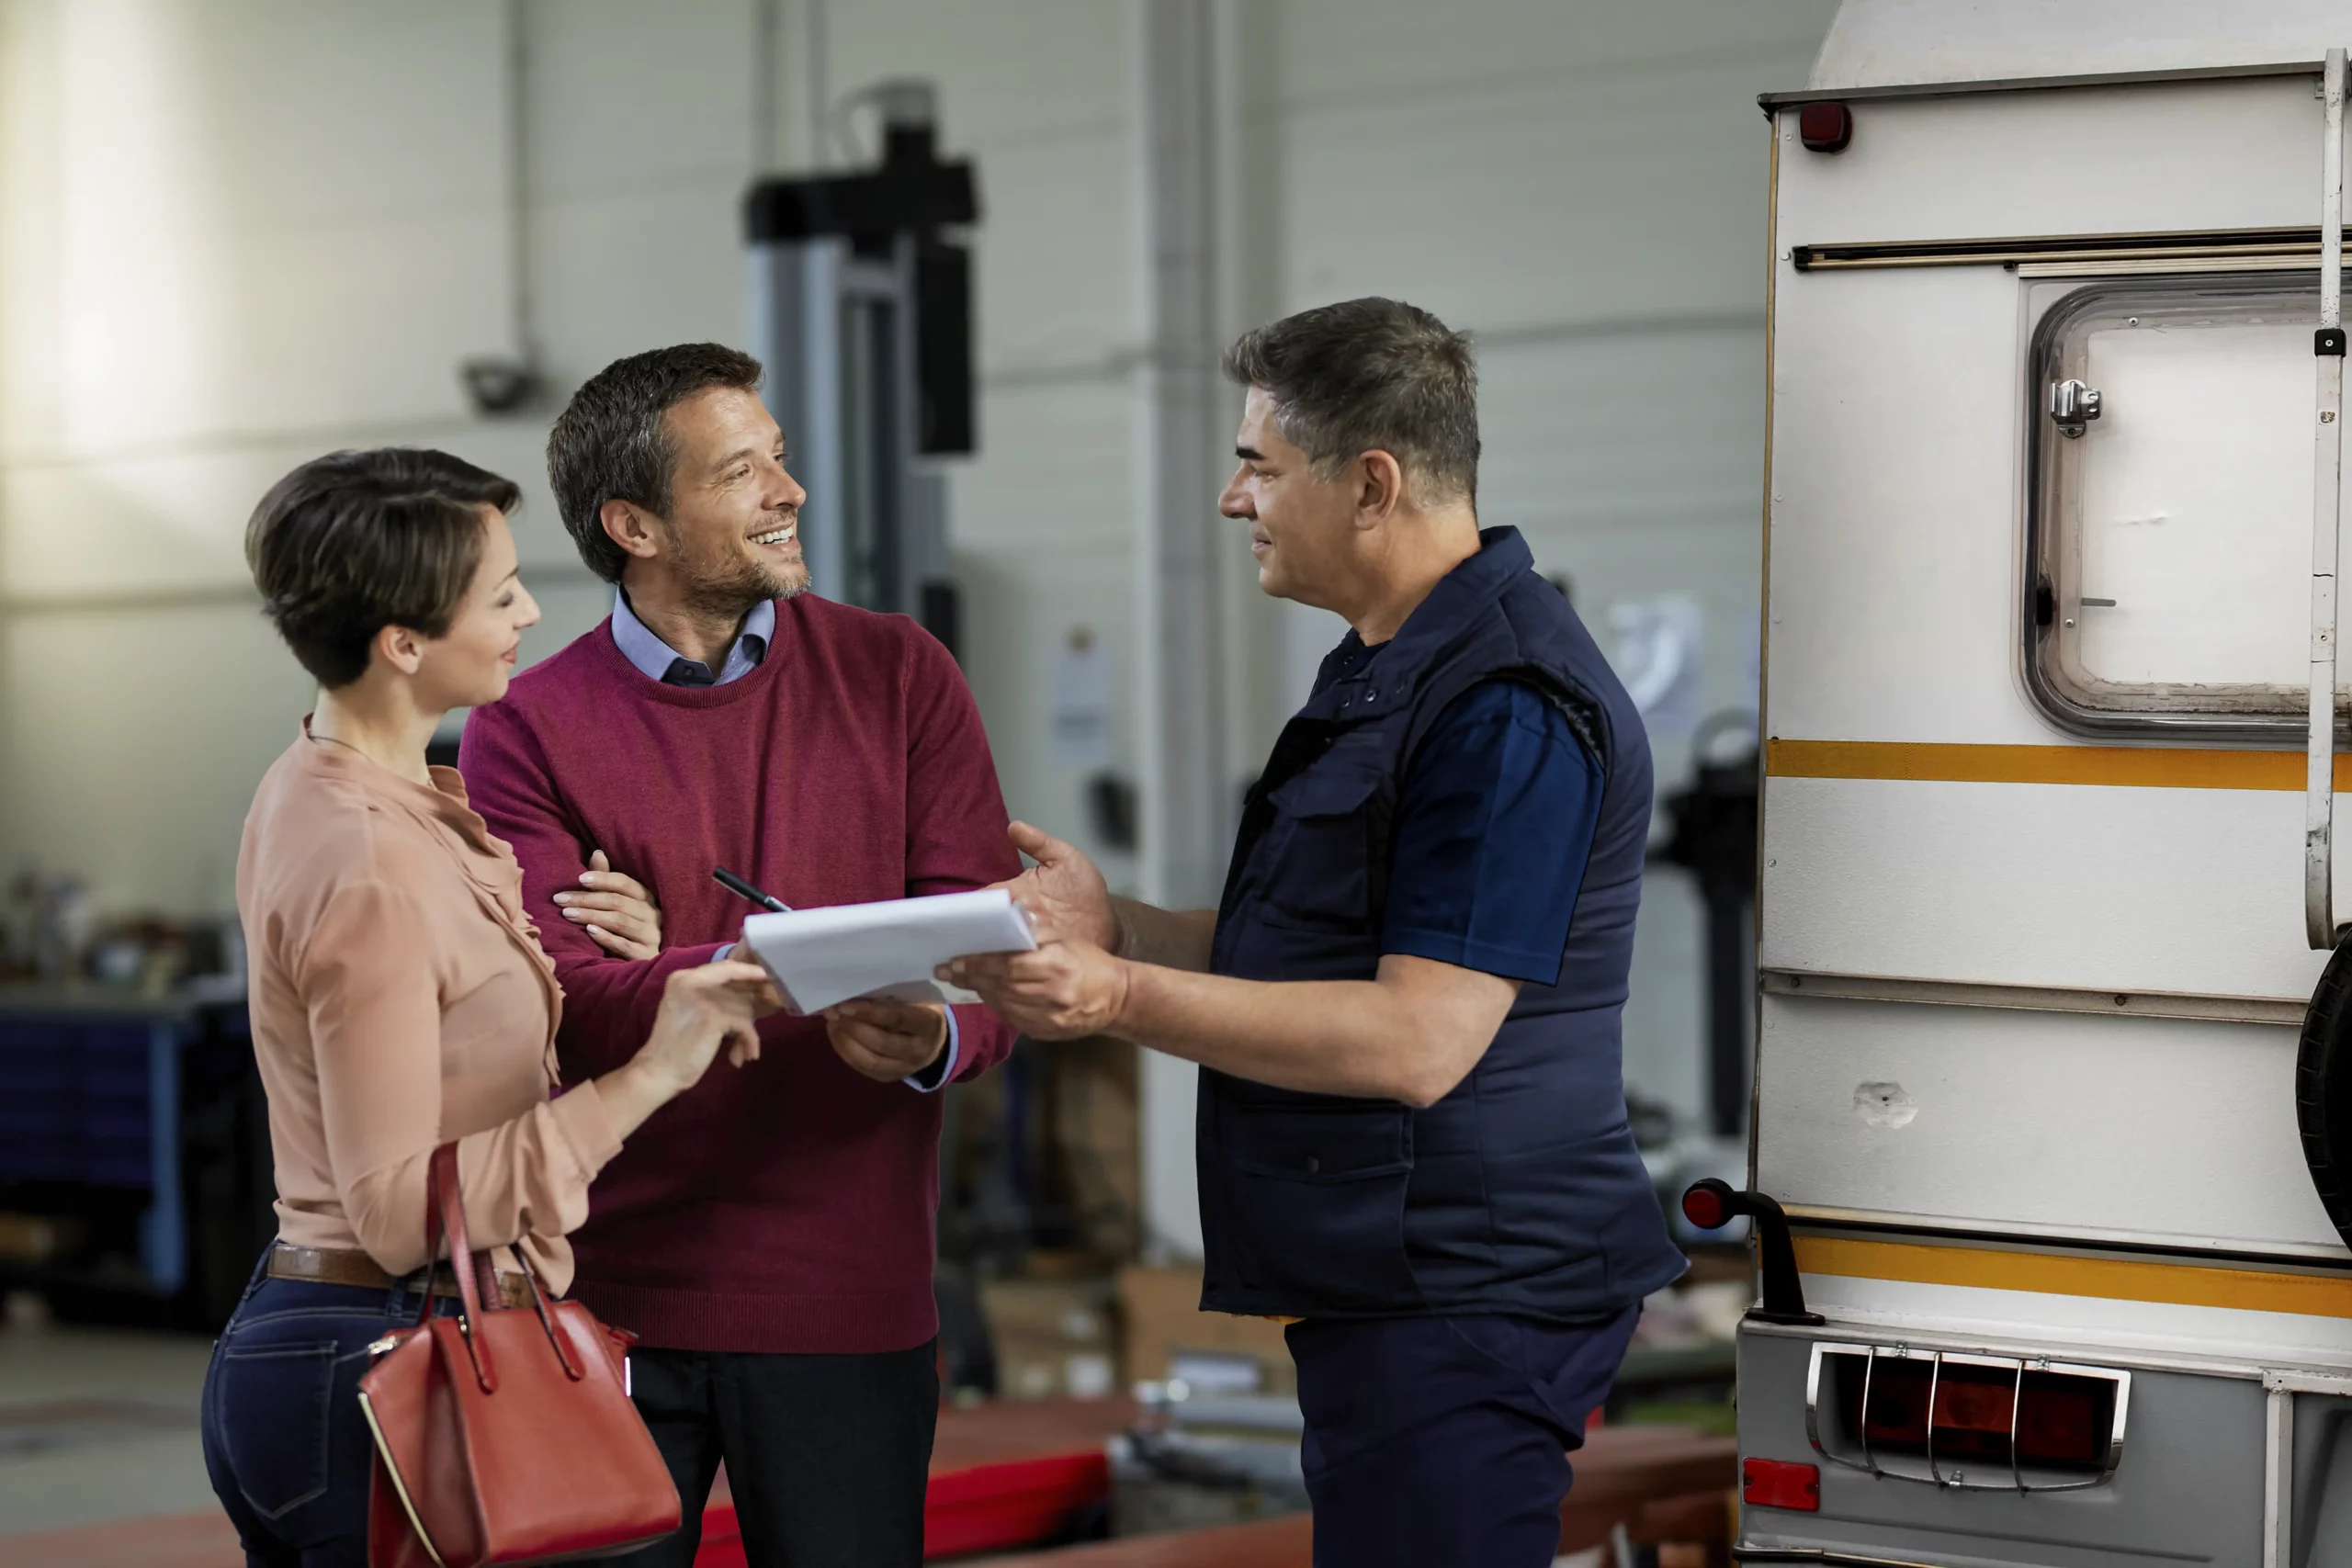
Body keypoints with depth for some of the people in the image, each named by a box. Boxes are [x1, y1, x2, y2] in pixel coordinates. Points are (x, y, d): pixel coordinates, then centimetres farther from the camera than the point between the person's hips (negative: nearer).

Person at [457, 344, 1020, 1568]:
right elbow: (547, 999, -12)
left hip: (847, 1299, 1)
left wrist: (929, 1039, -25)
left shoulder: (898, 676, 4)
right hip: (605, 1300, -1)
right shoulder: (526, 733, 0)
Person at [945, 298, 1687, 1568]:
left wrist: (1123, 999, -25)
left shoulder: (1508, 708, -20)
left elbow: (1416, 1042, -25)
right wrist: (1119, 928, 8)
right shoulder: (1385, 672, 17)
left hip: (1459, 1306, -11)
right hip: (1378, 1284, 11)